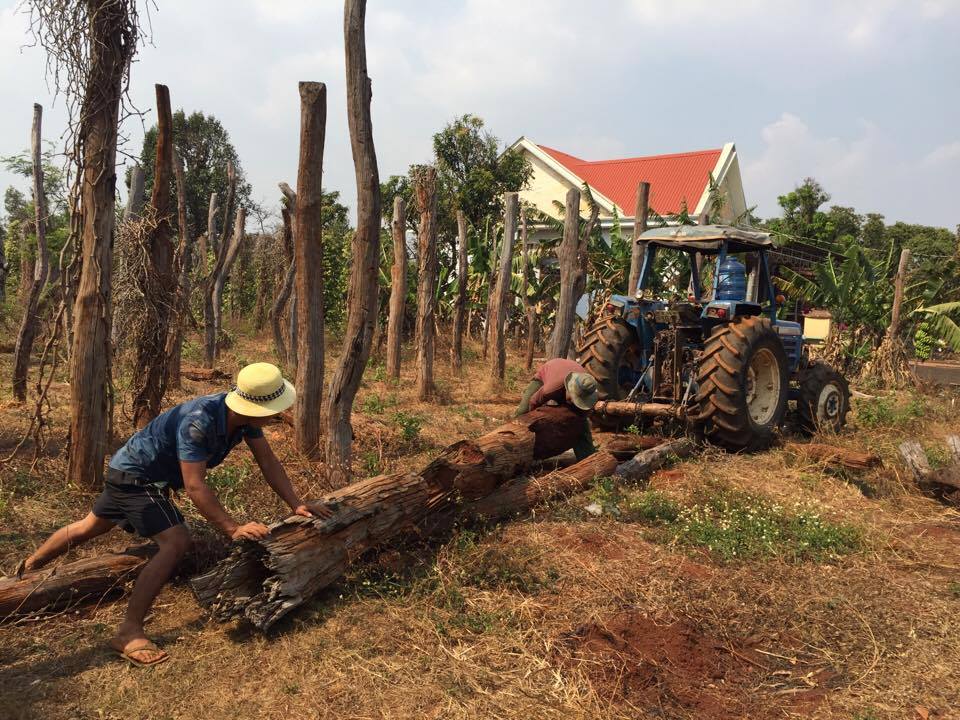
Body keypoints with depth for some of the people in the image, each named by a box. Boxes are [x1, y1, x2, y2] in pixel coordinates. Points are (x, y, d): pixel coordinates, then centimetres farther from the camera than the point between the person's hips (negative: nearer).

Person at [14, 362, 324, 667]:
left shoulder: (245, 413, -16)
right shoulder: (198, 421, -39)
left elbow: (269, 462, -10)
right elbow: (195, 487, -37)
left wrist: (297, 505, -16)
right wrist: (232, 528, -37)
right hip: (133, 476, -9)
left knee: (91, 526, 28)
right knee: (175, 542, -25)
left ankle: (28, 568, 52)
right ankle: (128, 633, -20)